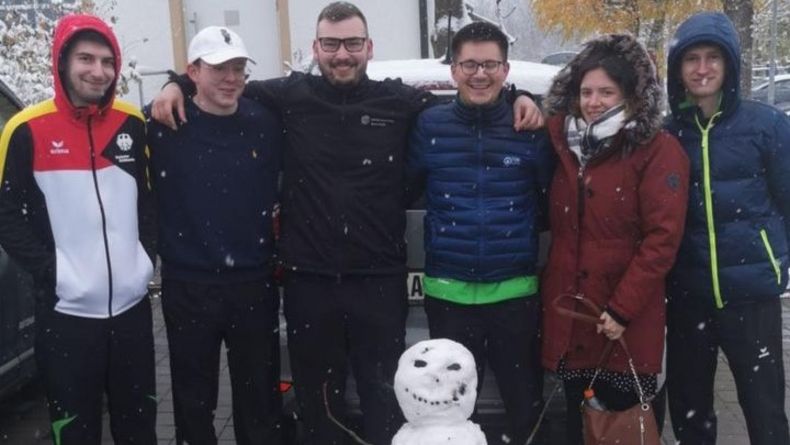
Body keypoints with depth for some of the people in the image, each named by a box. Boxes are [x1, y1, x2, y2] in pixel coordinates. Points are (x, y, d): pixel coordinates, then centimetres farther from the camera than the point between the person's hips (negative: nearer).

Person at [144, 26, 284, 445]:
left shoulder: (265, 122, 0)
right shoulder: (162, 125, -8)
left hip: (255, 281, 2)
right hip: (188, 284, -2)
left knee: (260, 391, 15)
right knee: (194, 395, 14)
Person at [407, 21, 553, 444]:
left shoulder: (530, 127, -1)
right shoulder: (429, 124, -1)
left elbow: (553, 203, 5)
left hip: (515, 290, 0)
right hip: (447, 291, 1)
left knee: (526, 399, 14)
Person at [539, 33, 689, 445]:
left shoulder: (659, 151, -7)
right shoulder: (563, 141, 9)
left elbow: (663, 238, -13)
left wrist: (622, 308, -16)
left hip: (627, 324, -5)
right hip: (567, 316, 5)